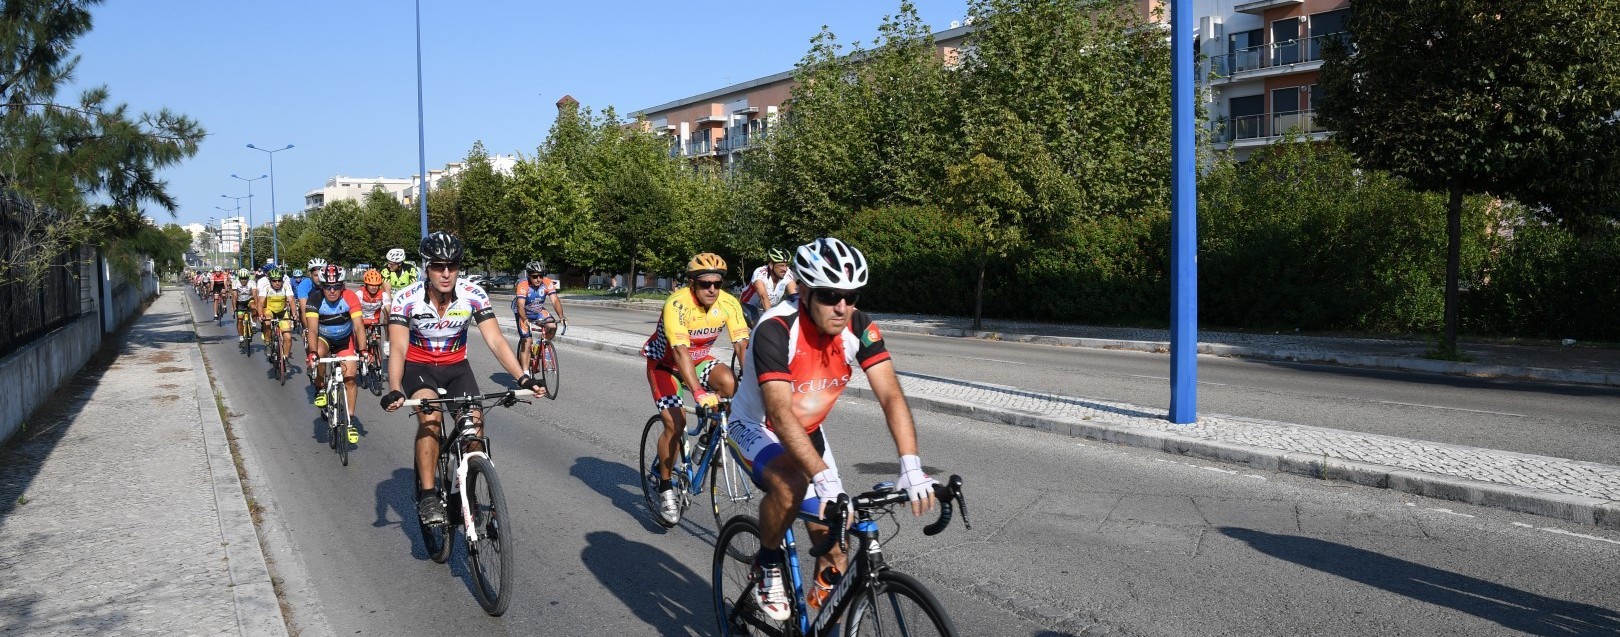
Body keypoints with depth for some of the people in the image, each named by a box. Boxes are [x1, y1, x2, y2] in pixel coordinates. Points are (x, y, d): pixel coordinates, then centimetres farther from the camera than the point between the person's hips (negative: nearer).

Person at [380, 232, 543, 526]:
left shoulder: (474, 295, -19)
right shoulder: (407, 299, -22)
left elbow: (495, 340, -23)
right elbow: (398, 349, -25)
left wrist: (522, 378, -36)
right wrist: (394, 390, -43)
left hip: (456, 366, 2)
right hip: (419, 366, -2)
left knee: (474, 420, -18)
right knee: (430, 416, -29)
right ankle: (427, 495, -19)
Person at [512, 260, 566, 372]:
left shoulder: (548, 283, -22)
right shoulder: (523, 285, -31)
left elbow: (555, 301, -29)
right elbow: (520, 305, -42)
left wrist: (561, 316, -45)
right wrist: (525, 319, -59)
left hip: (538, 311, 4)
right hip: (524, 313, -4)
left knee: (552, 326, -23)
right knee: (526, 342, -14)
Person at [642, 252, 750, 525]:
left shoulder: (728, 303, -18)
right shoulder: (678, 304, -31)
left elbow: (743, 345, -22)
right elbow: (680, 351, -39)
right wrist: (698, 393, -50)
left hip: (698, 360, 4)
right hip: (665, 363, -4)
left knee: (728, 382, -27)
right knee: (675, 423, -18)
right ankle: (665, 488, 2)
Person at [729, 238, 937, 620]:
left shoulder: (860, 329, -19)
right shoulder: (776, 330, -34)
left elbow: (891, 395, -27)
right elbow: (779, 414, -42)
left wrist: (911, 466, -41)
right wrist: (825, 478, -52)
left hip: (808, 432, 5)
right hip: (757, 428, -5)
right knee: (791, 485, -36)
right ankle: (767, 567, -8)